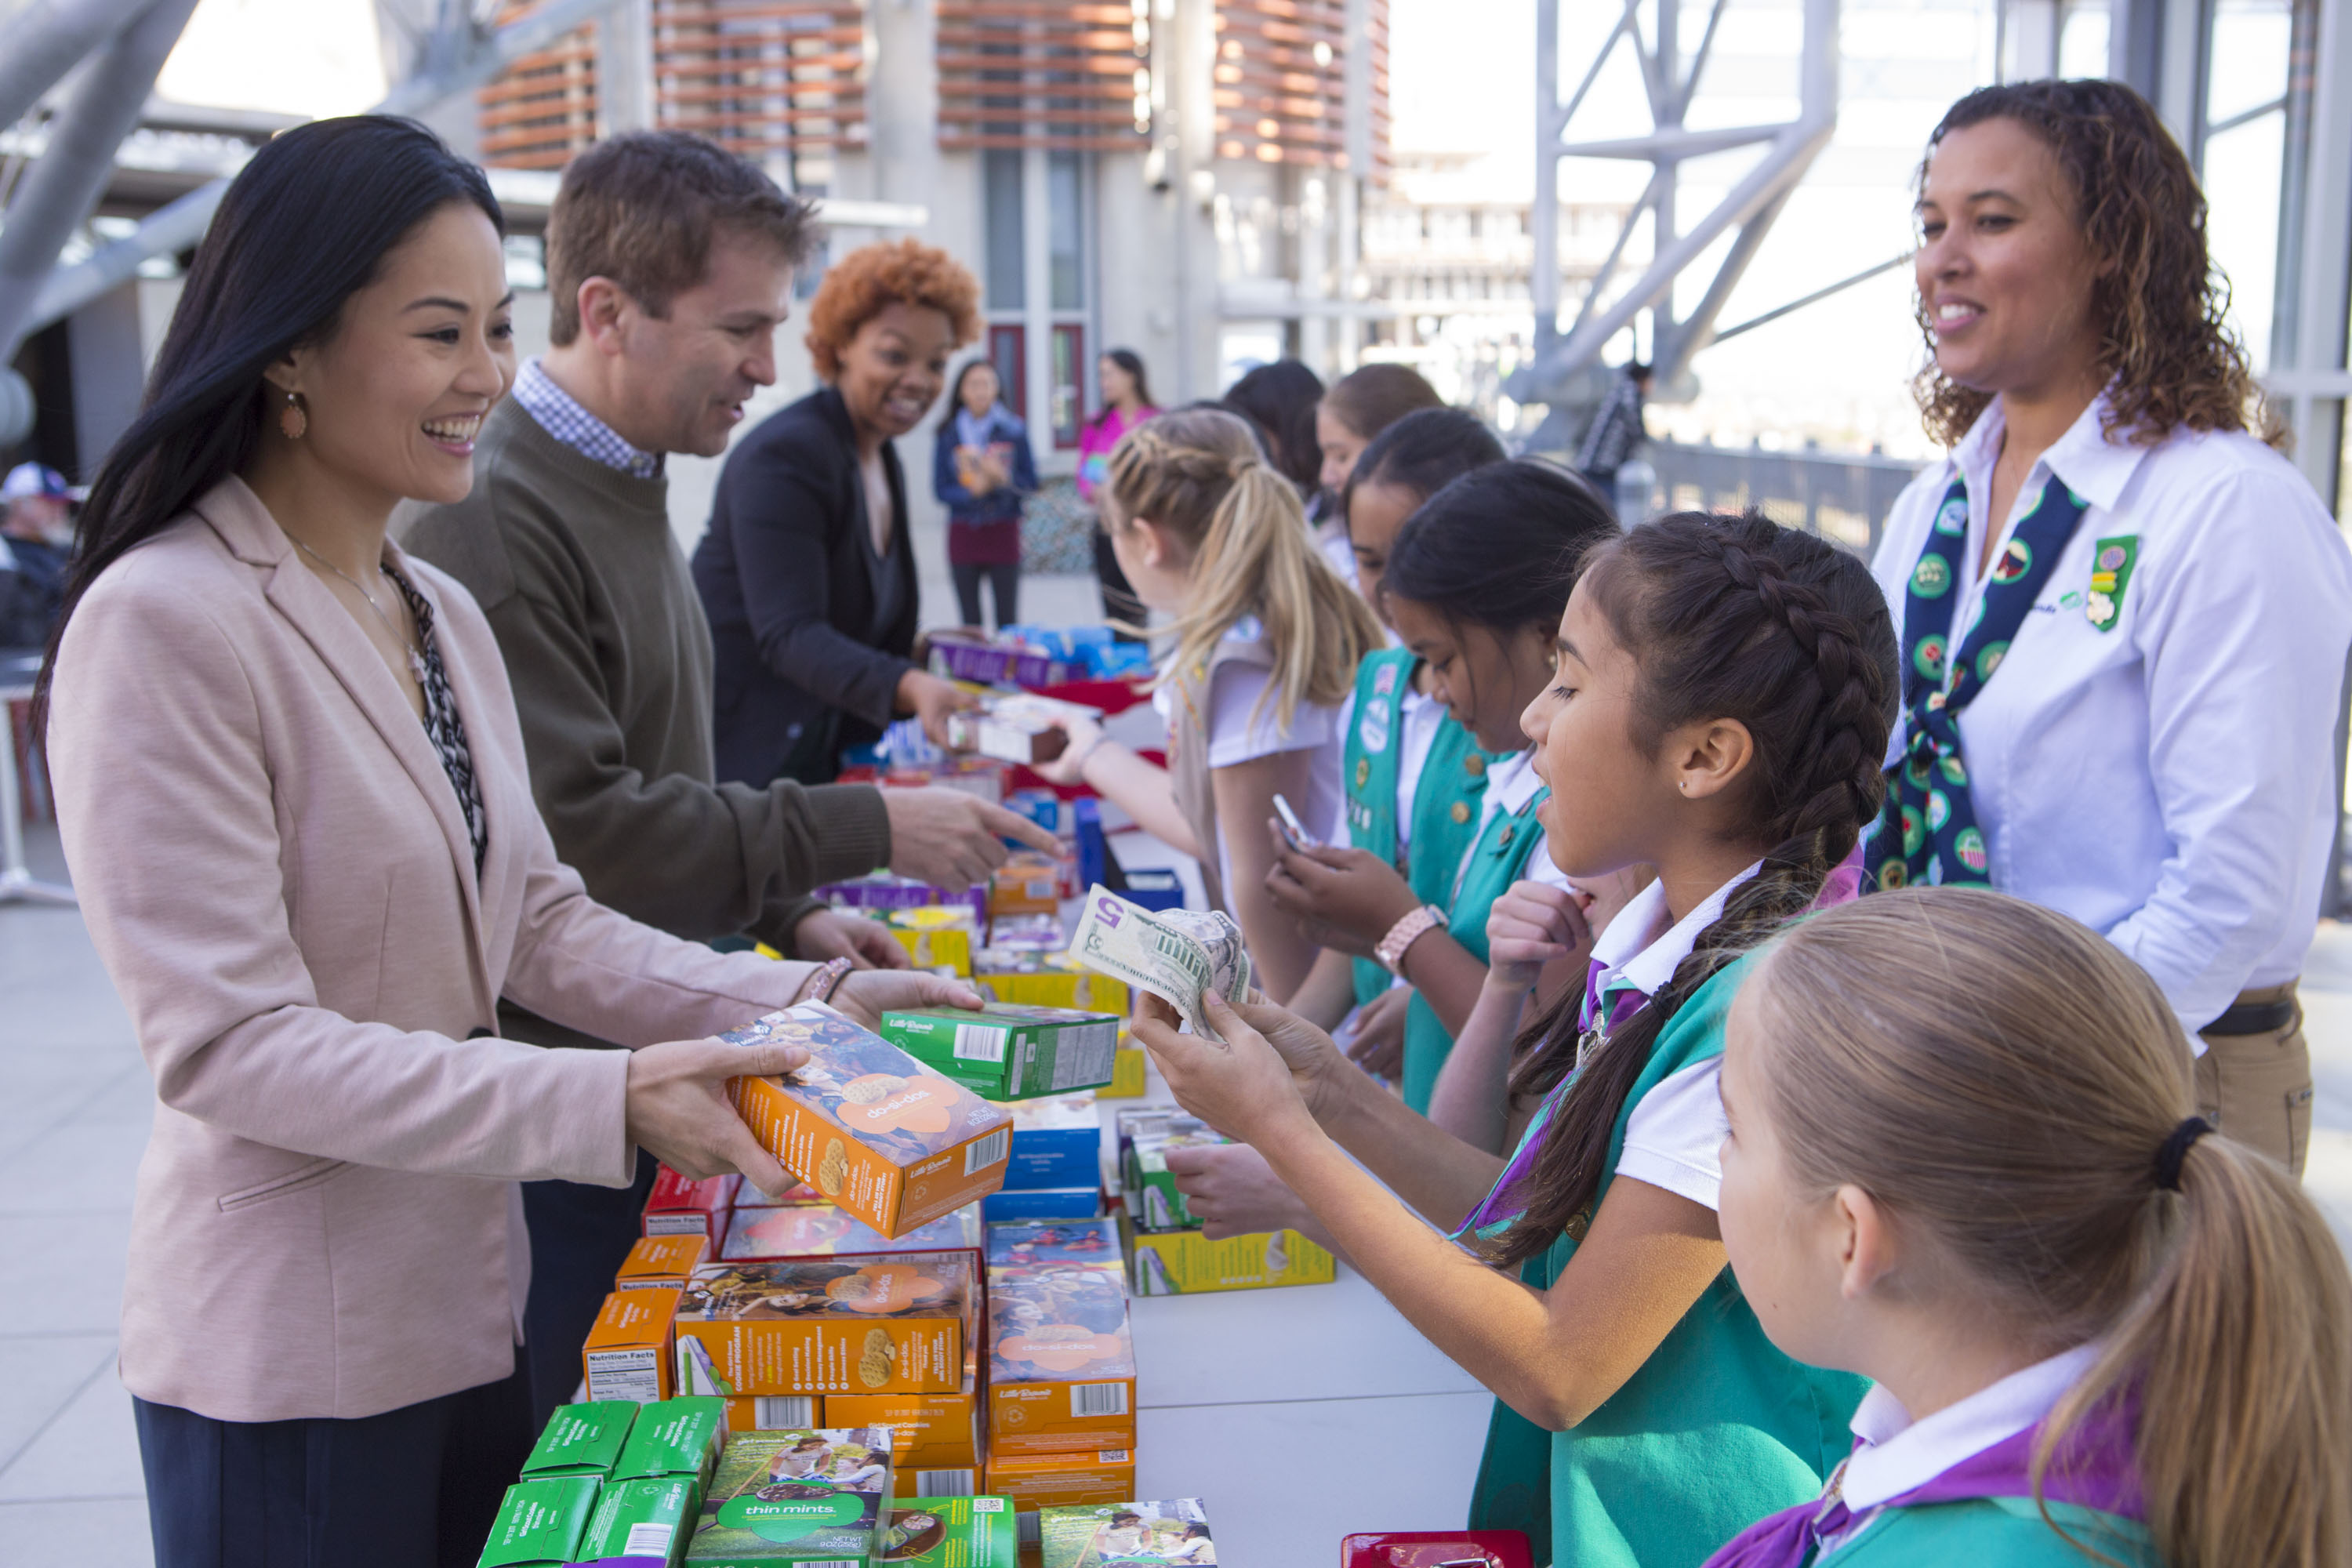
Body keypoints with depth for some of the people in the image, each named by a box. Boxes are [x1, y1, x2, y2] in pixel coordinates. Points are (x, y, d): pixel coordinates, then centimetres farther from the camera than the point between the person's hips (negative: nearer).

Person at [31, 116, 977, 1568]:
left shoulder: (444, 617, 8)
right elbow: (231, 1044, -22)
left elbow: (540, 926, 7)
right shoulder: (162, 626, -19)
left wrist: (806, 1003, -7)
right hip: (291, 1358, -7)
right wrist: (610, 1100, -30)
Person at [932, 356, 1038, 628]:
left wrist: (1003, 478, -18)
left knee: (1007, 620, -2)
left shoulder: (1014, 430, 2)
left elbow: (1031, 484, 1)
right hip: (963, 532, 1)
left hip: (1003, 533, -1)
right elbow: (940, 489, 0)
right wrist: (971, 491, -18)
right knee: (970, 623, 3)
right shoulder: (948, 434, 3)